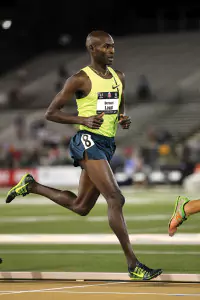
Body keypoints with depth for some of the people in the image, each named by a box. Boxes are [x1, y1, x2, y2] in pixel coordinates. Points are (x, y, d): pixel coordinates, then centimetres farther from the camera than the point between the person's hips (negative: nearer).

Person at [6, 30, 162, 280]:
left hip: (107, 146, 8)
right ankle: (133, 264, -14)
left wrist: (124, 119, 3)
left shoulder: (119, 77, 13)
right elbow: (50, 113, -4)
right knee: (116, 199, -16)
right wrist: (84, 119, -18)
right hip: (89, 142, -8)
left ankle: (32, 186, 33)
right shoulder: (80, 79, -8)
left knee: (80, 207, 15)